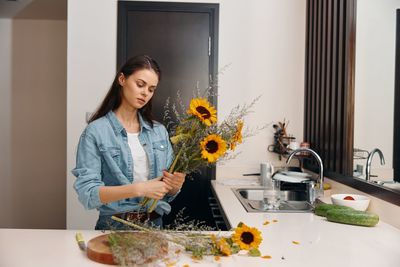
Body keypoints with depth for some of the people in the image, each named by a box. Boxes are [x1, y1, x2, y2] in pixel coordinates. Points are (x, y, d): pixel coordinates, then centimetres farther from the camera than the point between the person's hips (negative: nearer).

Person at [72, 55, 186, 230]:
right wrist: (138, 189, -23)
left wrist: (175, 185, -12)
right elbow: (87, 193, -13)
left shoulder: (159, 131, 6)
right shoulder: (96, 131, -6)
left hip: (155, 225, 4)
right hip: (114, 227, -3)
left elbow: (167, 193, 10)